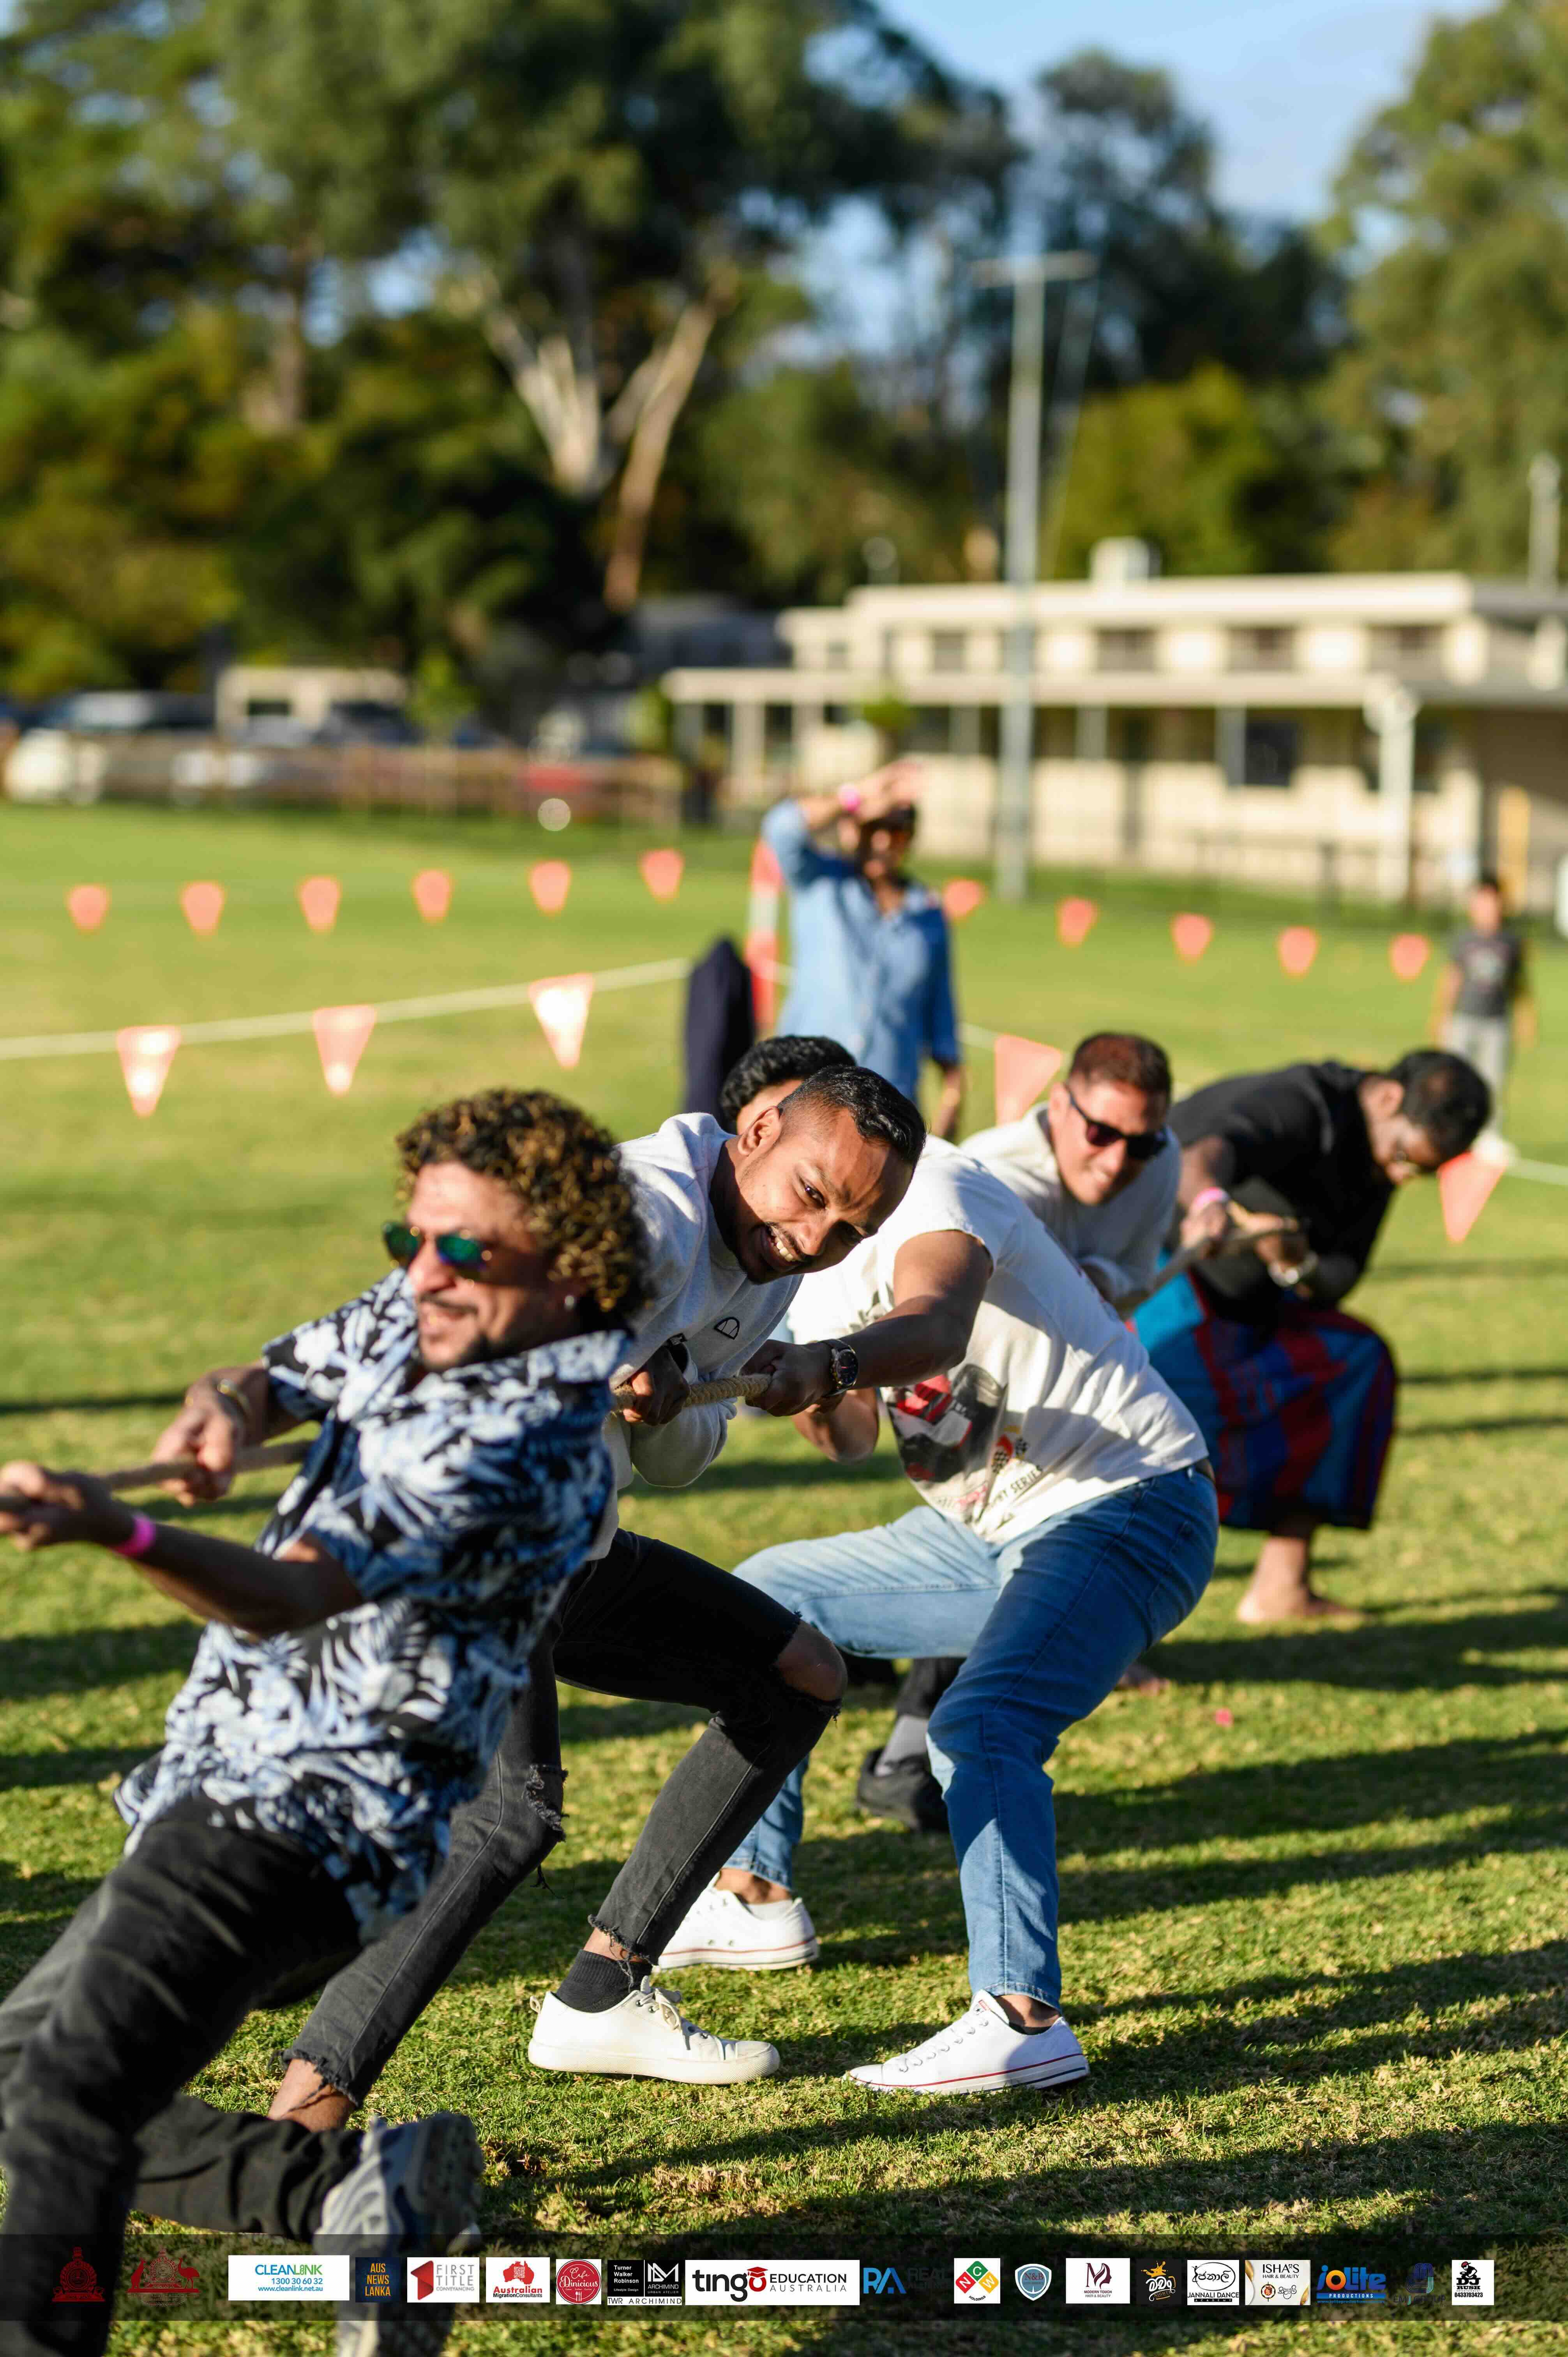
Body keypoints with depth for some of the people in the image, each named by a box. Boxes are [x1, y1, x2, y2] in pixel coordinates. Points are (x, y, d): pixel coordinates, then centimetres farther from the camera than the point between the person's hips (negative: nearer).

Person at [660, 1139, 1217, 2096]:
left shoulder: (933, 1188, -19)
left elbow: (939, 1326, -41)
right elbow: (853, 1439, -4)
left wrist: (829, 1358, -60)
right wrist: (824, 1400, -26)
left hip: (1125, 1512, -10)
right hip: (988, 1531, 10)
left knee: (979, 1725, -31)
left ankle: (1024, 2016, -38)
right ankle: (756, 1894, 26)